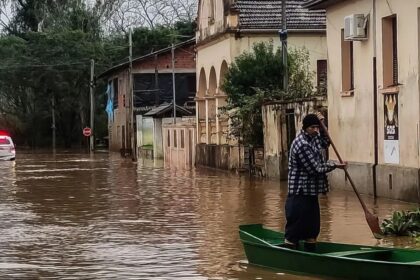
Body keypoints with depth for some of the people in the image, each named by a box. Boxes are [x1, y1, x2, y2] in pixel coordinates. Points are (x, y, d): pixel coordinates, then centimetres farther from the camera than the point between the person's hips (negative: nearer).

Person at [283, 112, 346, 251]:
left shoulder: (313, 138, 9)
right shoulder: (302, 144, -20)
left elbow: (325, 144, 31)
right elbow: (315, 169, -20)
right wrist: (334, 165, -7)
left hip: (311, 193, 10)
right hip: (300, 194, -10)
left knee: (313, 228, 15)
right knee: (295, 229, -8)